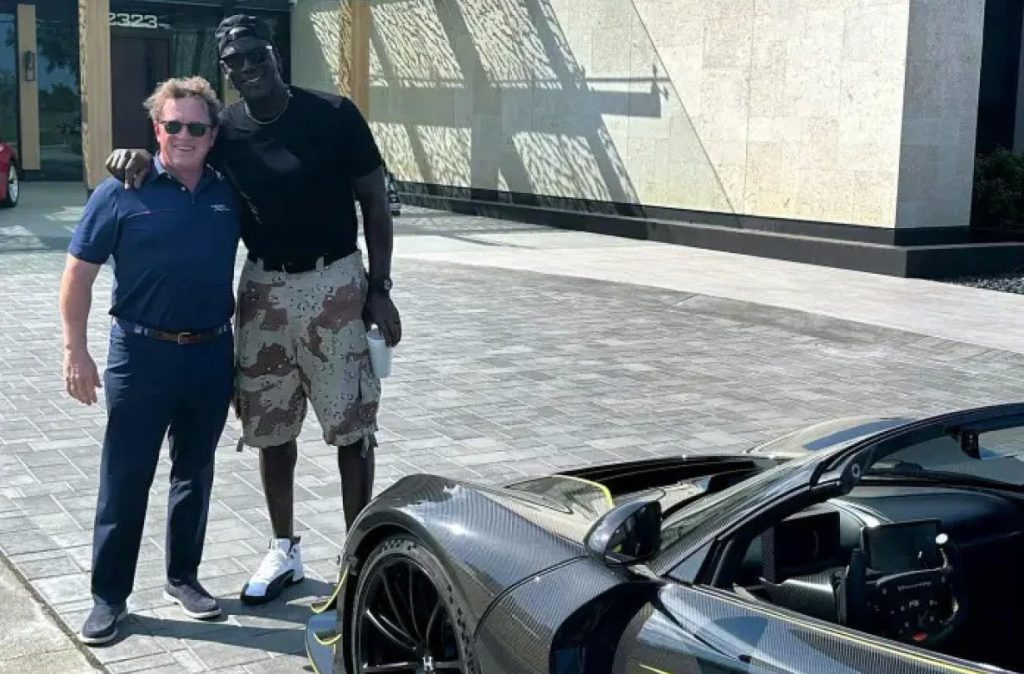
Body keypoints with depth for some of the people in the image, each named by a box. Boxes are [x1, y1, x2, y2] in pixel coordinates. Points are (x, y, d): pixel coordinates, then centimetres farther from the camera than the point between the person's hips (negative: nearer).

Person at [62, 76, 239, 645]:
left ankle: (183, 576, 30)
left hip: (212, 353, 4)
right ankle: (109, 596, 14)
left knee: (195, 474, 14)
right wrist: (75, 350, -9)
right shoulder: (123, 192, -7)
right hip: (142, 353, -3)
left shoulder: (229, 193, 4)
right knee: (125, 478, 3)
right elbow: (79, 273, -5)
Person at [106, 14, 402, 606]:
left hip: (336, 285, -4)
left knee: (351, 427, 3)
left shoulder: (334, 116, -9)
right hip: (264, 290, 4)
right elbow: (177, 156, 12)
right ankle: (285, 549, 28)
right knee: (270, 428, 12)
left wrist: (379, 288, -8)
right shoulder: (226, 131, 0)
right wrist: (139, 156, -13)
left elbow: (375, 203, -4)